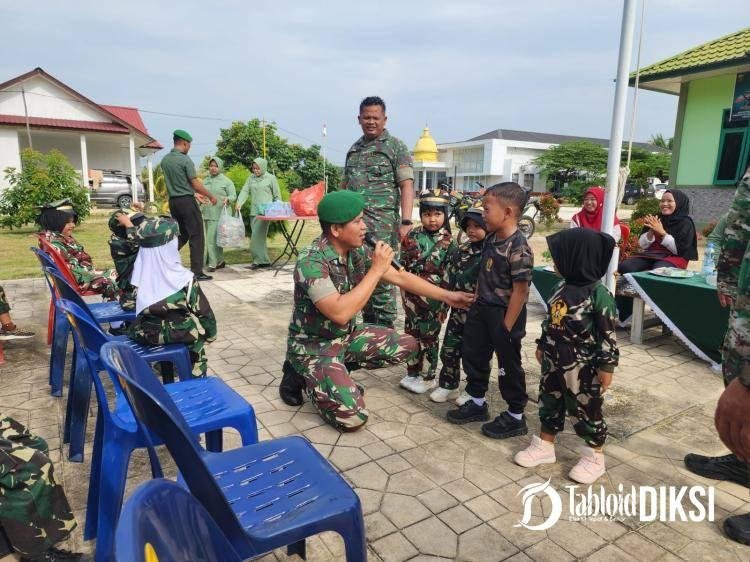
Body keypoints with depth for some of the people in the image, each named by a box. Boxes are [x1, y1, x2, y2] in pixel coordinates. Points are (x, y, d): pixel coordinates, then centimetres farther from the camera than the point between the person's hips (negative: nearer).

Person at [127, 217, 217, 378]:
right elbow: (204, 313, -12)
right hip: (176, 334, -3)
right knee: (199, 326, 25)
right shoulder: (184, 279, -23)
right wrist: (211, 333, 5)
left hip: (144, 334, 4)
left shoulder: (139, 273, -13)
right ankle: (196, 374, 35)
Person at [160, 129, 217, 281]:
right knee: (196, 236, 0)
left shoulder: (165, 160, 8)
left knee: (182, 234, 20)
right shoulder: (185, 160, -13)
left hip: (173, 201, 7)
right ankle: (197, 272, 1)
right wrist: (211, 196, 2)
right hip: (186, 201, -7)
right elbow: (196, 184, -13)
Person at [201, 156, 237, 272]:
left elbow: (233, 195, -2)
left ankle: (213, 263, -6)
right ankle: (220, 261, 19)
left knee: (212, 238, -12)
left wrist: (227, 199, -22)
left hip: (220, 214, -6)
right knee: (214, 238, 9)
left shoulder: (226, 181, 0)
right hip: (207, 214, 6)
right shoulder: (205, 181, 14)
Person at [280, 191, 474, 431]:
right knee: (353, 417, -21)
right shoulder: (311, 261, -28)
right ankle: (300, 375, 4)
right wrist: (377, 269, -31)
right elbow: (340, 312, -36)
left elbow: (400, 277, 2)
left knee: (407, 346, 2)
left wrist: (447, 296, 1)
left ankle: (340, 371, 11)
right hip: (314, 345, -7)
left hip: (347, 335, 7)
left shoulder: (359, 251, -6)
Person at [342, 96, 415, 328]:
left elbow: (407, 185, -8)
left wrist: (406, 221, -19)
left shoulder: (395, 147, 1)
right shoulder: (354, 148, 19)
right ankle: (368, 325, 21)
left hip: (381, 224, -6)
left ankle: (385, 328, 5)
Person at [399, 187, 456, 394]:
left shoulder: (448, 242, -6)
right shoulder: (413, 236, 0)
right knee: (412, 335, 13)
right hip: (413, 295, 3)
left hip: (434, 298, -3)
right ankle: (412, 373, 29)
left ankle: (428, 377, 21)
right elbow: (403, 264, 2)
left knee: (429, 338, 6)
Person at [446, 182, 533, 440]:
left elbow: (520, 291, -22)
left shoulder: (518, 248, -23)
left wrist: (507, 326, -19)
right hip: (483, 308, 9)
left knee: (509, 365, 7)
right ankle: (476, 403, 37)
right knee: (473, 355, 18)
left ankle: (515, 417, 25)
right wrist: (476, 301, 13)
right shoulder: (491, 238, 3)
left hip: (504, 314, -9)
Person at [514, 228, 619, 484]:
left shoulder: (599, 294, -19)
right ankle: (545, 446, 33)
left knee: (587, 411, 8)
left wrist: (606, 366, -15)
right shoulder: (562, 287, 3)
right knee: (549, 403, 17)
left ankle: (595, 456, 27)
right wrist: (542, 346, 19)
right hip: (554, 361, 7)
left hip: (583, 367, -7)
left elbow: (608, 334, -16)